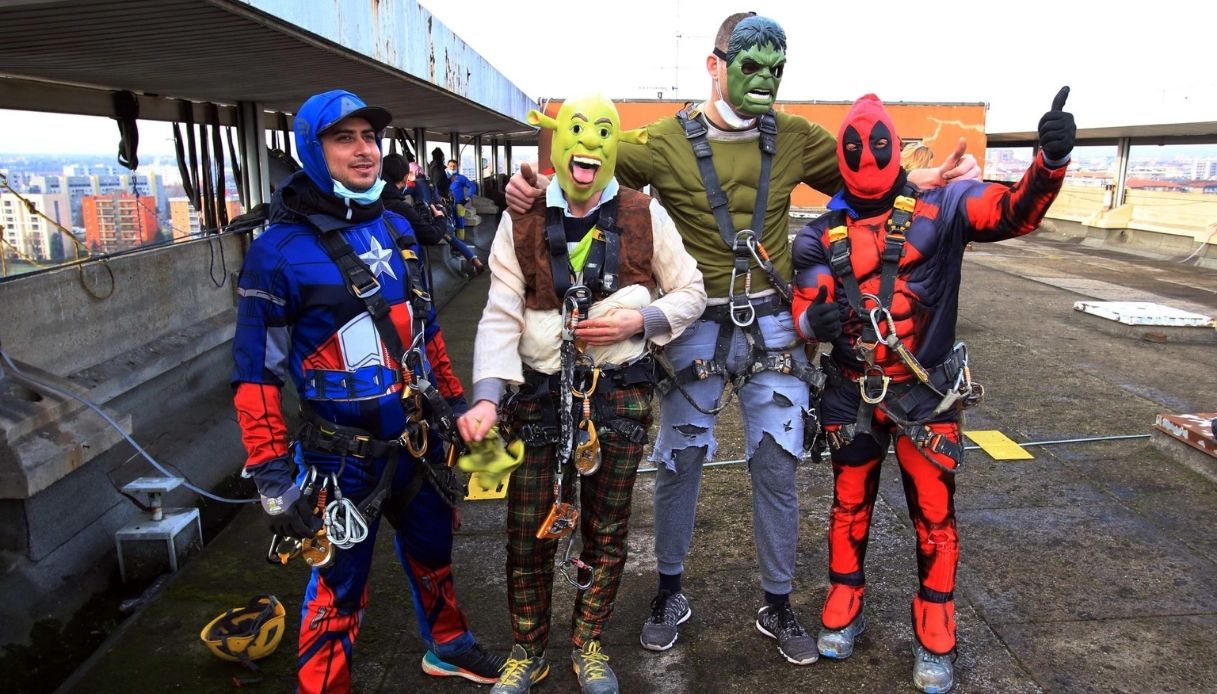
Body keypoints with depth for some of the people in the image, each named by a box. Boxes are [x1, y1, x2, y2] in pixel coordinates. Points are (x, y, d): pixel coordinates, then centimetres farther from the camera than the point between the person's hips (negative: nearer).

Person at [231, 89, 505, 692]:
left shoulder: (395, 229, 3)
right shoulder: (279, 250, -15)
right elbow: (255, 375, -13)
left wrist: (454, 401, 16)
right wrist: (272, 476, -15)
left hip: (417, 442, 6)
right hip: (342, 458, -6)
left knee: (433, 551, 25)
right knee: (338, 591, 8)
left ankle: (448, 645, 50)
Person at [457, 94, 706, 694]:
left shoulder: (645, 217, -2)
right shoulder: (521, 221, -1)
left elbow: (691, 294, 6)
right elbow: (501, 316, -6)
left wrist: (638, 320, -13)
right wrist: (486, 397, -19)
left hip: (620, 394, 0)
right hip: (540, 394, 0)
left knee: (607, 531, 13)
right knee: (528, 533, 7)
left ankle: (588, 645, 37)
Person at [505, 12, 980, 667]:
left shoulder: (796, 139, 4)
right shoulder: (665, 140, -5)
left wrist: (931, 178, 0)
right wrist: (533, 184, -23)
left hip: (770, 326, 2)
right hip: (694, 325, -2)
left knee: (777, 469, 7)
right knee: (679, 464, 9)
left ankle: (777, 606, 28)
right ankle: (670, 593, 33)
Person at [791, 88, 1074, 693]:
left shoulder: (941, 209, -4)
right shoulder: (820, 237, 0)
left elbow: (1015, 213, -14)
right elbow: (805, 315, -6)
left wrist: (1052, 160, -33)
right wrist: (815, 320, -30)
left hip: (927, 394, -1)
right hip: (853, 396, 2)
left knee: (934, 516, 9)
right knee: (849, 508, 16)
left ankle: (935, 639, 29)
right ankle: (843, 611, 37)